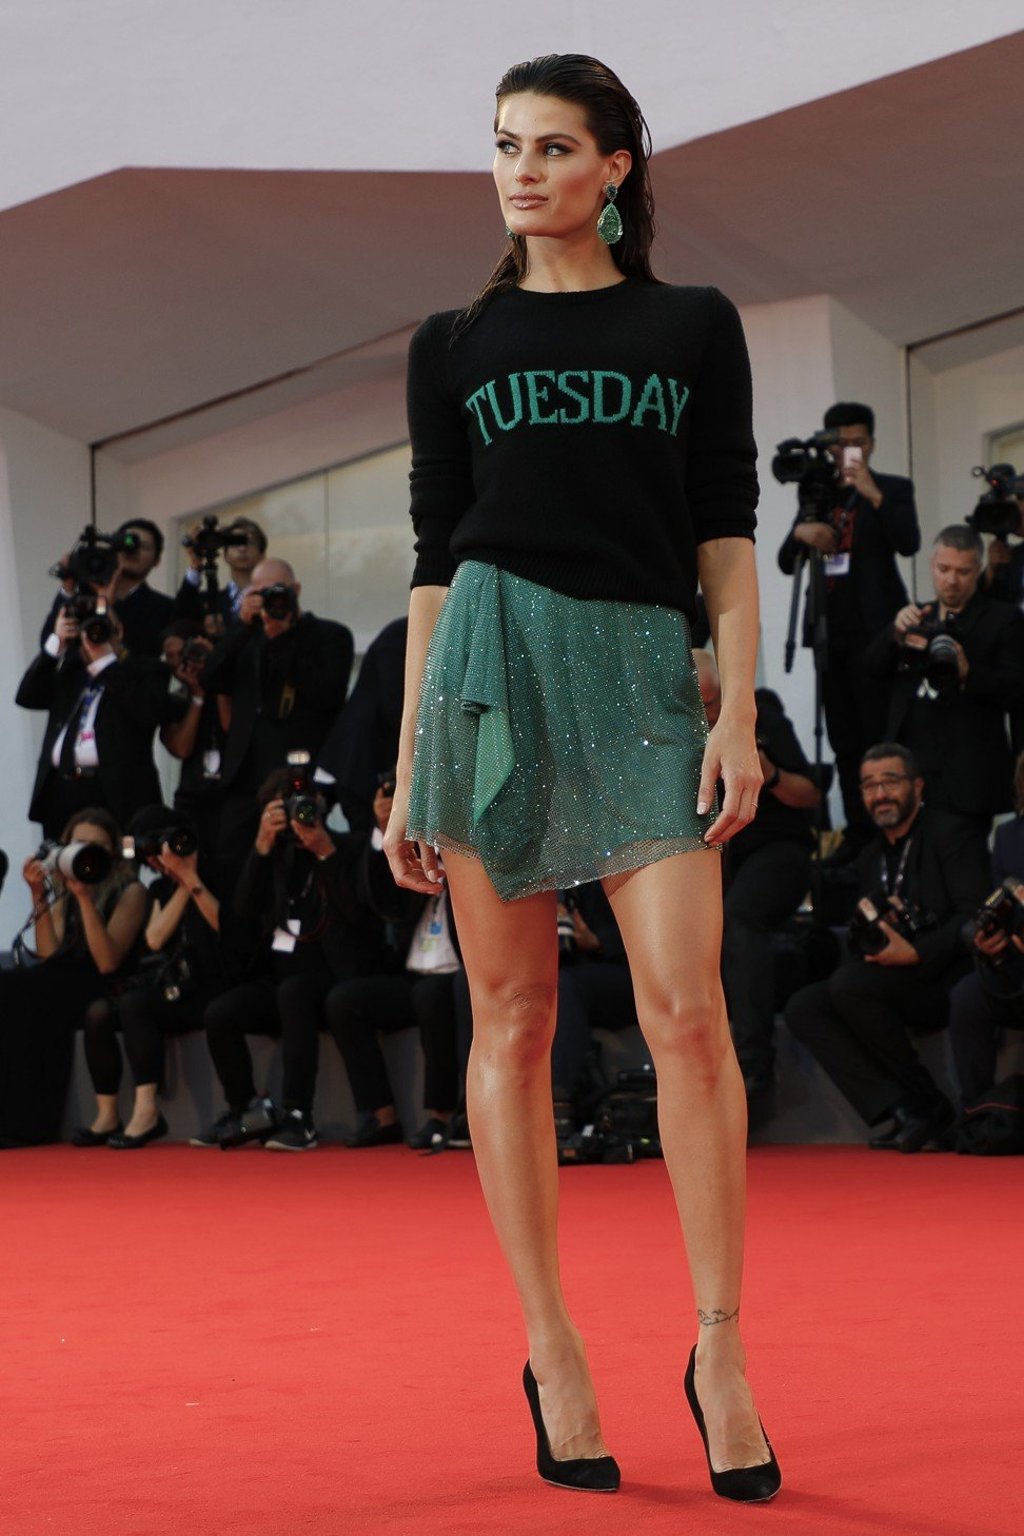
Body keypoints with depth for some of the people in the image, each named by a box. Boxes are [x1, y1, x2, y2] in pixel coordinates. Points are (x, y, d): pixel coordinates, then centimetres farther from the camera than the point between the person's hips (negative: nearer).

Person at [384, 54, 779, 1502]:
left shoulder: (694, 326, 11)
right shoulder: (456, 345, 12)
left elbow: (726, 533, 7)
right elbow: (435, 558, 12)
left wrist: (740, 707, -6)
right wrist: (408, 770, 8)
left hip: (644, 669, -1)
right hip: (495, 655, 1)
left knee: (687, 1009, -11)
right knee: (513, 1017, 1)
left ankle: (720, 1351, -3)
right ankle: (551, 1351, 8)